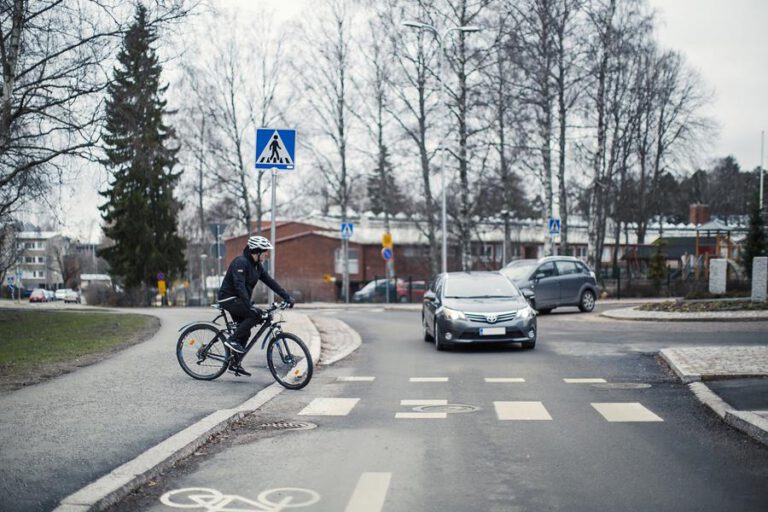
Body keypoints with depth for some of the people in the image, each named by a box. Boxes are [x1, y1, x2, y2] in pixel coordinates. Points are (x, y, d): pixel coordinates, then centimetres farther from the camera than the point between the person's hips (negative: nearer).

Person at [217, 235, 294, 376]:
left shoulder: (257, 265, 8)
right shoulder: (241, 262, -21)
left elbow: (270, 281, 8)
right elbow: (239, 286, -32)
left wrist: (287, 297, 0)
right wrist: (249, 306, -40)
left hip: (238, 300, 9)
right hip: (229, 298, -9)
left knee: (245, 332, 8)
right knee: (256, 315, -25)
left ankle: (235, 364, 16)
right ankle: (232, 340, -15)